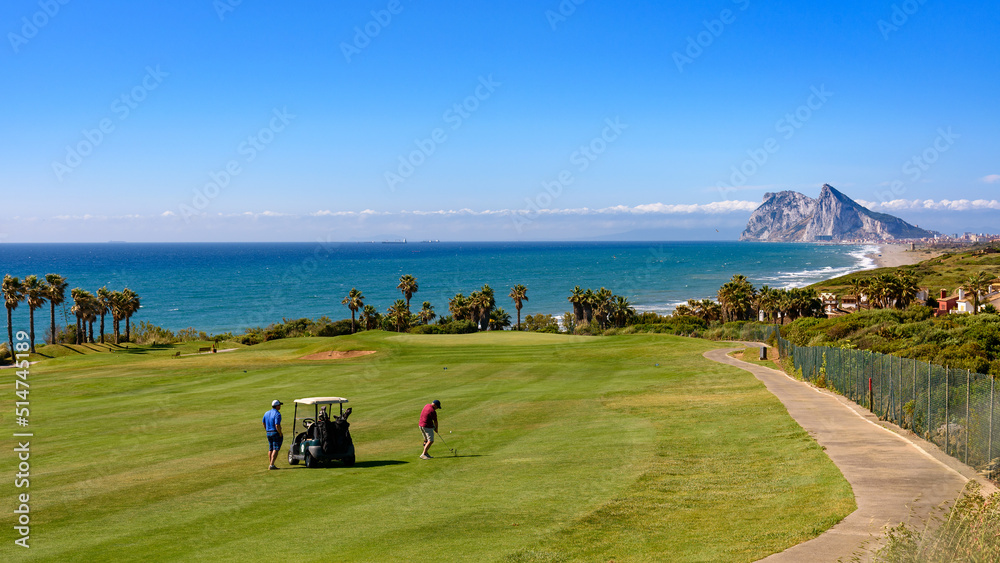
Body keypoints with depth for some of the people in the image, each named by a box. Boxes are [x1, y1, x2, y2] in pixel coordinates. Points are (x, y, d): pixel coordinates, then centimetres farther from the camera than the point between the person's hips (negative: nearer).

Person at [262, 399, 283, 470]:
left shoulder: (266, 413, 9)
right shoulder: (277, 414, -16)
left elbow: (264, 423, 16)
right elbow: (277, 425, -23)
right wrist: (281, 434, -14)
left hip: (268, 433, 8)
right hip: (276, 433, -8)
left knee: (270, 449, 16)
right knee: (276, 449, -6)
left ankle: (270, 464, 18)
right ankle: (271, 465, -14)